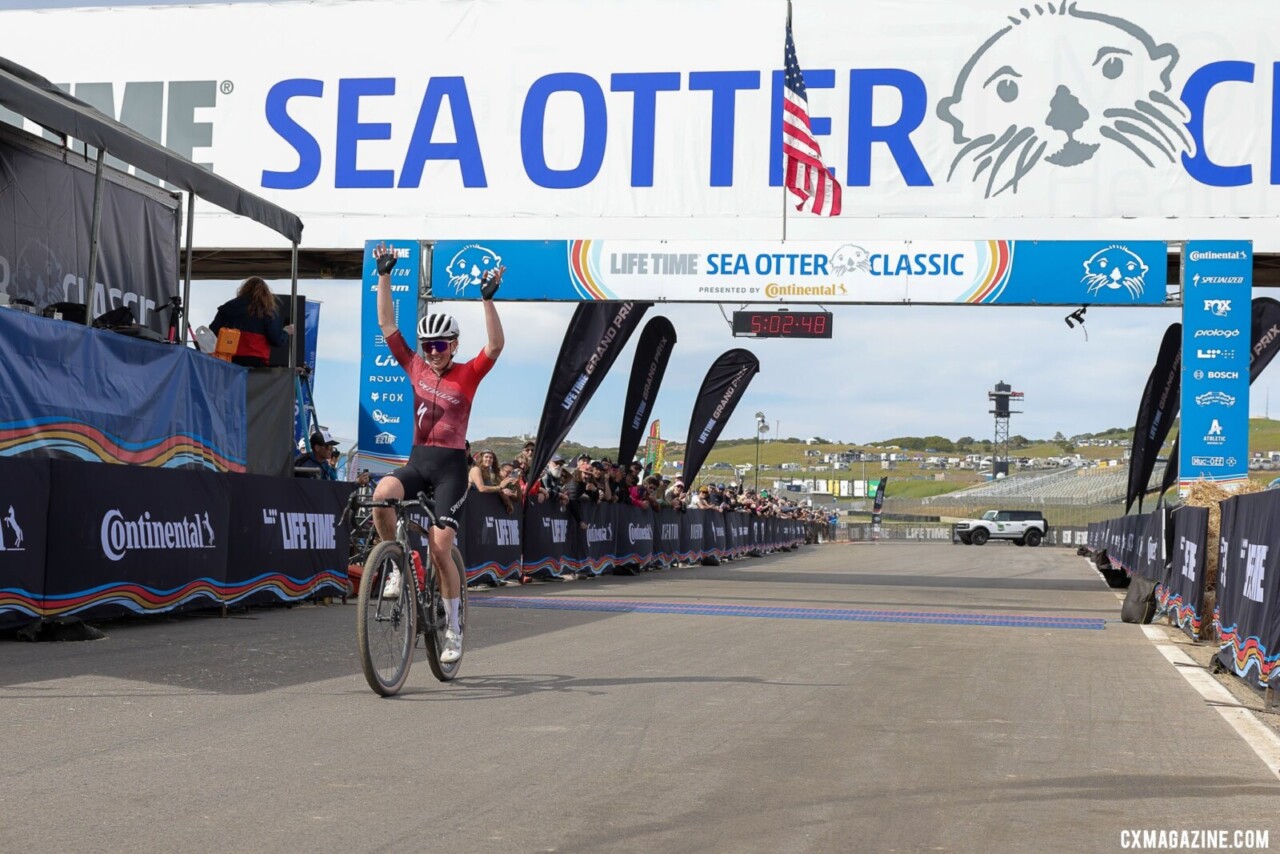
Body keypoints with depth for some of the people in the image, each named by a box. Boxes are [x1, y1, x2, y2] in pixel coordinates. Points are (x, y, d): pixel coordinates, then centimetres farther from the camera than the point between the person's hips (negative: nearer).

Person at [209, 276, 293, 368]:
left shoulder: (229, 307, 10)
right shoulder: (268, 312, 0)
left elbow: (213, 332, 10)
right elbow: (277, 340, -2)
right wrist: (286, 332, 18)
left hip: (229, 360, 3)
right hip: (256, 362, -3)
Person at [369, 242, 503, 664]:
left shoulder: (467, 375, -4)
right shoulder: (415, 367, 6)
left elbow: (495, 346, -21)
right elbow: (387, 325, 4)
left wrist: (488, 299, -30)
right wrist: (384, 276, -4)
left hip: (451, 465, -3)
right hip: (417, 459, 3)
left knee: (440, 548, -9)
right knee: (381, 494, -30)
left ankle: (453, 629, 7)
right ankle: (397, 566, -8)